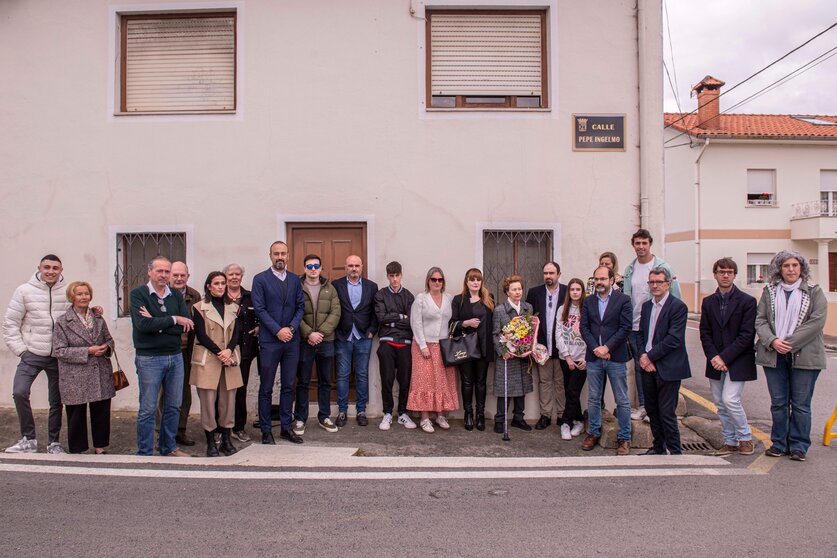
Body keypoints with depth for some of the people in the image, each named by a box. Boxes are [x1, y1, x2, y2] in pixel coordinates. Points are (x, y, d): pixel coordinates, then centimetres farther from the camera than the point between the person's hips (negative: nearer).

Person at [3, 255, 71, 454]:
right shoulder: (24, 291, -2)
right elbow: (10, 323, 1)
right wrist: (21, 350, -4)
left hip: (58, 356, 1)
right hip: (32, 354, 0)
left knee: (56, 400, 8)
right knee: (19, 393, -13)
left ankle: (53, 442, 23)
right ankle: (28, 439, 5)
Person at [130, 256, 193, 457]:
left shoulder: (176, 295, 7)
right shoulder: (138, 294, -5)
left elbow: (187, 325, -6)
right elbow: (143, 324, -21)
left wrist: (157, 323, -15)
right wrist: (173, 320, -13)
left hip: (176, 356, 5)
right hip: (149, 358, -4)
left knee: (173, 406, 13)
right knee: (147, 409, 4)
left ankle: (168, 447, 29)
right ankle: (144, 453, 17)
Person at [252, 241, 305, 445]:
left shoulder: (295, 280, 11)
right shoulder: (260, 279, -1)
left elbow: (300, 307, 8)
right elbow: (260, 309, -7)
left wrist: (291, 328, -8)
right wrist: (277, 330, -14)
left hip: (291, 340, 4)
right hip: (269, 341, -4)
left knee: (288, 386, 9)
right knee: (266, 388, 4)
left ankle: (286, 427, 19)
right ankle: (266, 430, 14)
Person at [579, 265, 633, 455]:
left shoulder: (623, 300, -2)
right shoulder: (588, 301, 9)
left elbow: (625, 328, -8)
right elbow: (584, 328, 4)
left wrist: (607, 347, -14)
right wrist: (595, 348, -10)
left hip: (616, 357, -3)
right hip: (594, 357, 3)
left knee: (622, 401, 5)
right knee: (593, 399, 11)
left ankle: (624, 438, 15)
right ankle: (593, 433, 24)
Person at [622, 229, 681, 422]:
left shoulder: (662, 267, -6)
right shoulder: (629, 269, 8)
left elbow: (676, 297, -5)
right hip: (634, 326, 5)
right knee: (639, 366, 12)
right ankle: (642, 405, 23)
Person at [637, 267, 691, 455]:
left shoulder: (678, 307, -10)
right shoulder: (647, 306, 13)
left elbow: (673, 339, -16)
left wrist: (650, 356, -14)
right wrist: (643, 356, -2)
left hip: (667, 368, -7)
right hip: (648, 366, 7)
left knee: (667, 413, -3)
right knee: (652, 410, 14)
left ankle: (675, 452, 10)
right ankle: (658, 447, 28)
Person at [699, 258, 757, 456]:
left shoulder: (747, 301, -6)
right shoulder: (708, 302, 7)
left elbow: (747, 335, -11)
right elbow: (705, 333, 5)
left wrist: (724, 357, -15)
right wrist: (713, 357, -9)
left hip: (738, 361, -5)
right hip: (716, 362, 5)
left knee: (729, 399, -12)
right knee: (720, 404, 9)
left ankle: (745, 438, 10)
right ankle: (730, 442, 22)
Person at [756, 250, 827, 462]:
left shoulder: (814, 292, 2)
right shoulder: (769, 291, 9)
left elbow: (817, 321, -9)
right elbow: (760, 320, 3)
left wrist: (790, 343, -15)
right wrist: (772, 341, -14)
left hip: (804, 356, -2)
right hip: (774, 355, 2)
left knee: (801, 404, 4)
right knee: (778, 403, 9)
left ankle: (799, 446, 16)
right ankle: (779, 444, 20)